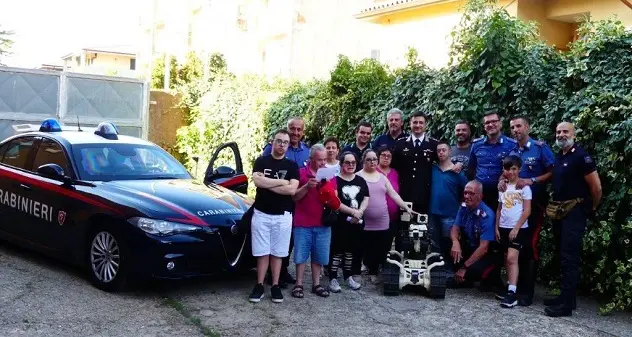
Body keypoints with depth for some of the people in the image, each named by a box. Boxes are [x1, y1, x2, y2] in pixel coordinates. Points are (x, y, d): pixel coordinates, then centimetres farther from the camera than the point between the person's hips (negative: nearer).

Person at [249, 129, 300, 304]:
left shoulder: (292, 166, 4)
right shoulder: (261, 161, 4)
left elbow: (292, 189, -11)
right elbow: (257, 181, -14)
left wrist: (266, 184, -10)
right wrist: (281, 181, -12)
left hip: (283, 216, 0)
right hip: (261, 214, 0)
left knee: (277, 253, 7)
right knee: (262, 252, 3)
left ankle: (275, 286, 15)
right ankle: (259, 286, 11)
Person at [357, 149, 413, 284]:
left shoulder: (382, 177, 13)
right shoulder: (358, 176, -3)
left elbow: (393, 194, 12)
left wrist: (406, 207, 6)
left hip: (382, 223, 4)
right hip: (365, 223, -4)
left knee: (381, 251, 4)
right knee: (367, 251, 0)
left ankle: (373, 272, 17)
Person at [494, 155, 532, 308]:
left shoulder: (524, 187, -6)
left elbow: (527, 211, -10)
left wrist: (516, 228, -14)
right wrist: (497, 227, 10)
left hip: (518, 228, -6)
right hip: (504, 228, 6)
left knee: (512, 258, -14)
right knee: (508, 259, 9)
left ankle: (512, 293, -16)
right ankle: (510, 287, 18)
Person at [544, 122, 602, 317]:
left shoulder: (580, 156, -13)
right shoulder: (558, 156, 12)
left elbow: (596, 186, -12)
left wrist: (592, 208, 0)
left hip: (574, 212, -8)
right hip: (559, 212, 9)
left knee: (569, 258, -9)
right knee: (563, 256, 13)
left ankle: (566, 304, -6)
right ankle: (565, 296, 21)